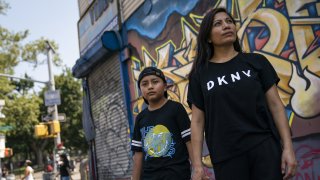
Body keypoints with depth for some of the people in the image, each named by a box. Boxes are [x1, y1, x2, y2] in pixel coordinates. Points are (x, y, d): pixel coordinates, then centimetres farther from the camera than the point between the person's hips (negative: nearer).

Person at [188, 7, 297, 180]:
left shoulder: (256, 61, 5)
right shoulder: (200, 74, 5)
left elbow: (275, 105, 4)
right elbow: (197, 120, 3)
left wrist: (288, 147, -4)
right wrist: (197, 164, -2)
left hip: (265, 148, 0)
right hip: (226, 156, 0)